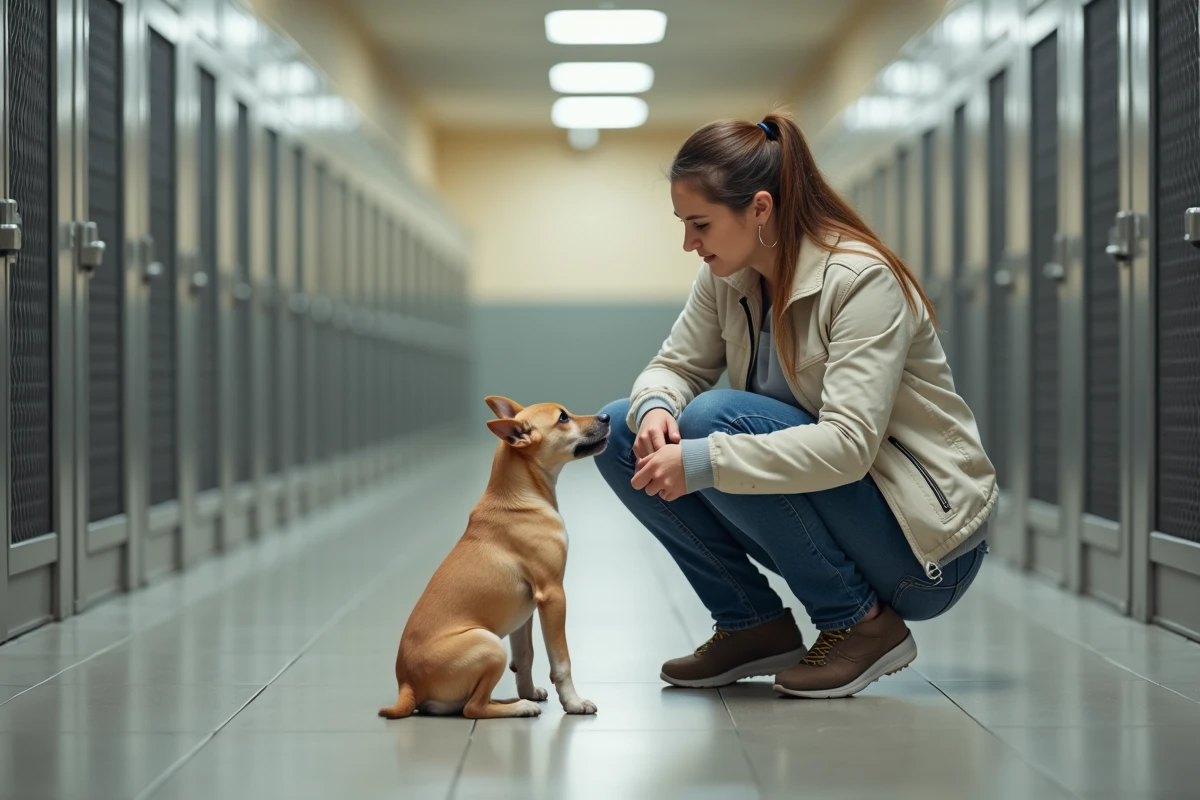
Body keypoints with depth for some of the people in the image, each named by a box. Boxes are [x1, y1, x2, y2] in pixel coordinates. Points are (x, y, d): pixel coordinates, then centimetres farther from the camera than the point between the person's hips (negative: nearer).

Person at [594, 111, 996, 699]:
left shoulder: (863, 280, -22)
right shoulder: (727, 277, 0)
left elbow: (848, 443, -31)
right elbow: (674, 366, 7)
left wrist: (704, 462, -36)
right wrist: (653, 409, -18)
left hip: (924, 545, -7)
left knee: (715, 420, -28)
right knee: (620, 432, -4)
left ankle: (862, 623, -13)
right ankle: (753, 625, 3)